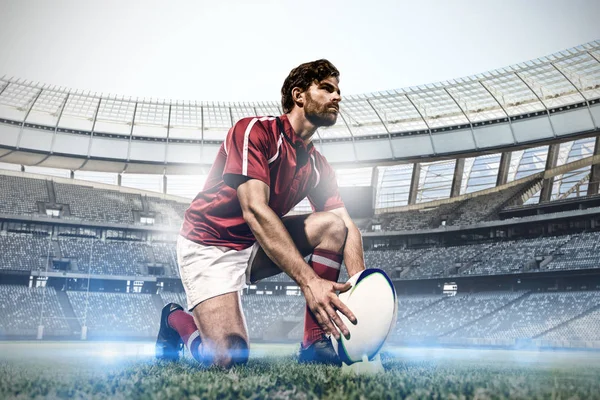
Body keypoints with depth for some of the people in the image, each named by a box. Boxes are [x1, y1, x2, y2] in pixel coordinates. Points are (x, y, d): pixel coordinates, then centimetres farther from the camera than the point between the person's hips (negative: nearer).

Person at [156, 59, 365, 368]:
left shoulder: (318, 166, 5)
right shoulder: (254, 130, -16)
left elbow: (347, 225, -3)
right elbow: (255, 210, -29)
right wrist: (309, 281, -37)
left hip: (257, 247, 7)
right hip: (209, 244, -7)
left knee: (333, 224, -13)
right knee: (228, 357, -24)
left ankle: (315, 344, -11)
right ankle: (176, 319, 10)